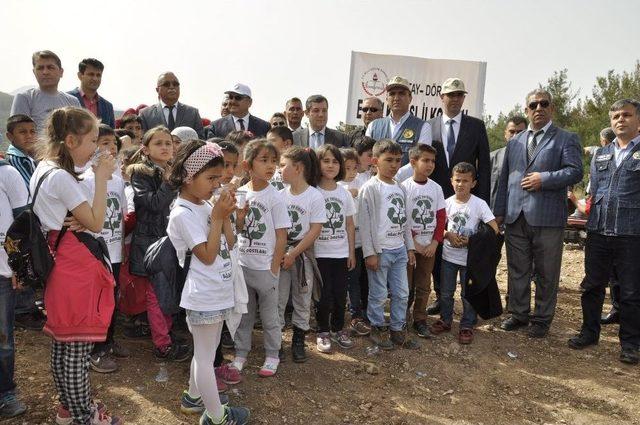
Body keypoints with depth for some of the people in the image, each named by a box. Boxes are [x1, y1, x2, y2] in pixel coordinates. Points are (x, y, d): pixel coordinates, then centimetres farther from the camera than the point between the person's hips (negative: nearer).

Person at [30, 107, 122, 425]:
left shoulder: (44, 170, 13)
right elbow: (95, 222, -16)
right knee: (77, 344, -1)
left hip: (61, 261, 11)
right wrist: (101, 178, -12)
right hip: (76, 264, -11)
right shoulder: (61, 176, -17)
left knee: (63, 341, 18)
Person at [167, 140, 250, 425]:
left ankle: (193, 397, 40)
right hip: (203, 295, -9)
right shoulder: (183, 213, -18)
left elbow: (229, 244, 9)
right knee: (205, 356, 5)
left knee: (205, 352, 22)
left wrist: (225, 216, -4)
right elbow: (207, 255, -20)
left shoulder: (207, 206, 7)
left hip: (217, 292, 9)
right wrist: (217, 217, -18)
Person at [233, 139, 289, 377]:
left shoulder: (274, 198, -11)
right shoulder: (241, 193, 0)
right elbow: (238, 229, 7)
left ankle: (272, 356, 27)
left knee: (269, 315, 10)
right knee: (243, 313, 17)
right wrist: (241, 213, -14)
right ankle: (241, 353, 33)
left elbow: (282, 236, -9)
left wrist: (274, 268, -10)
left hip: (265, 267, -4)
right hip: (242, 264, 4)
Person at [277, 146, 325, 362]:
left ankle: (298, 341, 24)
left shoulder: (315, 196, -10)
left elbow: (315, 231, -12)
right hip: (280, 253, 3)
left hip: (303, 254, -2)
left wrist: (293, 254, -14)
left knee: (302, 300, 9)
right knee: (278, 298, 6)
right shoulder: (280, 194, 1)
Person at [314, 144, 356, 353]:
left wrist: (351, 253, 6)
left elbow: (350, 225, 8)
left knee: (340, 294, 9)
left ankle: (338, 329, 28)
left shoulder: (345, 193, 5)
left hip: (341, 253, 4)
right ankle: (323, 332, 20)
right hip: (320, 253, -3)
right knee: (324, 295, 1)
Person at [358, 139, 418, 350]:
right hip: (380, 250, -6)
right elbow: (364, 222, -12)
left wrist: (410, 247, 14)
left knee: (402, 293, 12)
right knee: (379, 294, 4)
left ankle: (398, 329, 25)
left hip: (399, 249, 7)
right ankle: (378, 328, 20)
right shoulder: (370, 188, -10)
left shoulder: (400, 188, 11)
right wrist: (370, 252, -15)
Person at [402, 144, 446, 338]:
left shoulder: (436, 188, 3)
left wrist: (435, 242, -5)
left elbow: (441, 217, 5)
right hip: (407, 246, -3)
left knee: (423, 286, 10)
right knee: (406, 285, 6)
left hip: (429, 246, 3)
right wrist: (412, 243, -12)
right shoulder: (404, 187, -9)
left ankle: (420, 320, 22)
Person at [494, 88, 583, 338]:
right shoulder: (515, 143, 17)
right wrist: (499, 211, 11)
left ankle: (542, 319, 20)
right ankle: (519, 314, 25)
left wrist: (544, 179, -16)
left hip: (547, 217, -4)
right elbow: (504, 178, 16)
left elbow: (575, 172, -7)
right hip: (515, 217, 4)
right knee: (517, 270, 11)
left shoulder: (566, 139, 4)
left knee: (546, 273, 6)